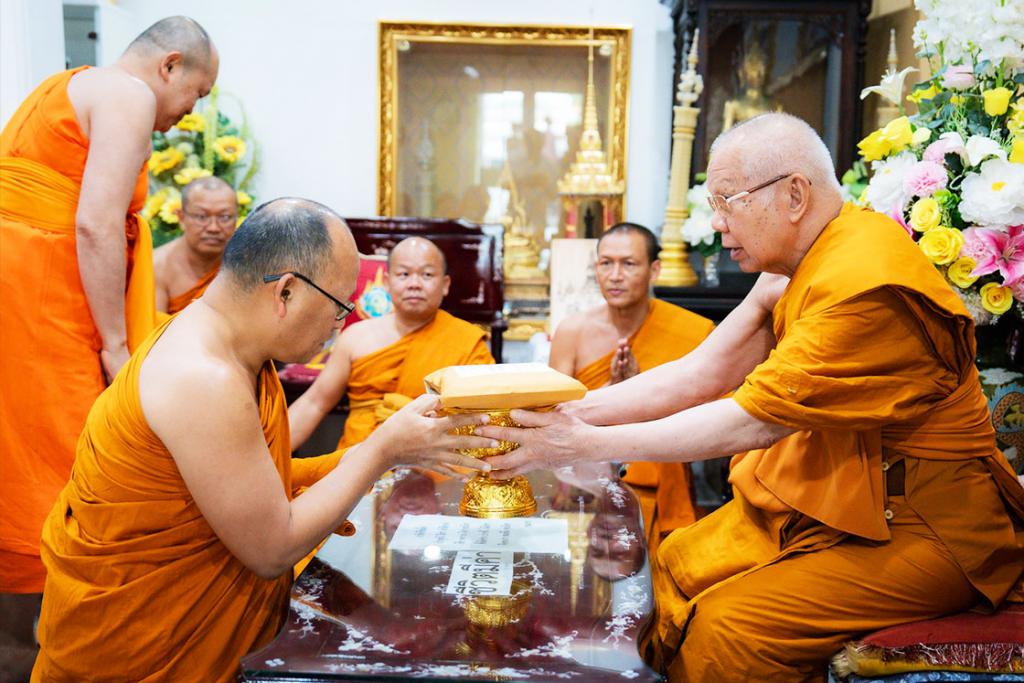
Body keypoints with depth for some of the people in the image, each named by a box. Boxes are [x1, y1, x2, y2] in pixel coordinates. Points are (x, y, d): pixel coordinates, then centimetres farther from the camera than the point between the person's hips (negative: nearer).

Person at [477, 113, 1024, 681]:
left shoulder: (868, 285, -25)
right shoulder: (795, 268, 4)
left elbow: (753, 420, -26)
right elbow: (703, 374, 1)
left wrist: (590, 443, -23)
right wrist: (572, 412, -10)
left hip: (917, 524, -8)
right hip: (819, 499, 8)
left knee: (727, 629, -20)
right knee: (673, 566, 2)